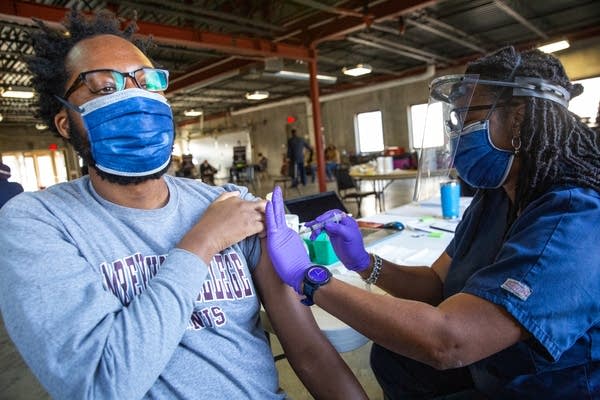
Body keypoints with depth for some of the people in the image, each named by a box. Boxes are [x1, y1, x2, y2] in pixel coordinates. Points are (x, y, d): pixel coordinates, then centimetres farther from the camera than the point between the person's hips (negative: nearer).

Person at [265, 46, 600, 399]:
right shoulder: (495, 199, -3)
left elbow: (446, 341, -40)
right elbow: (438, 284, 0)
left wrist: (308, 278, -34)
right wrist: (364, 263, -17)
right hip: (499, 370, 7)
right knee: (391, 355, 8)